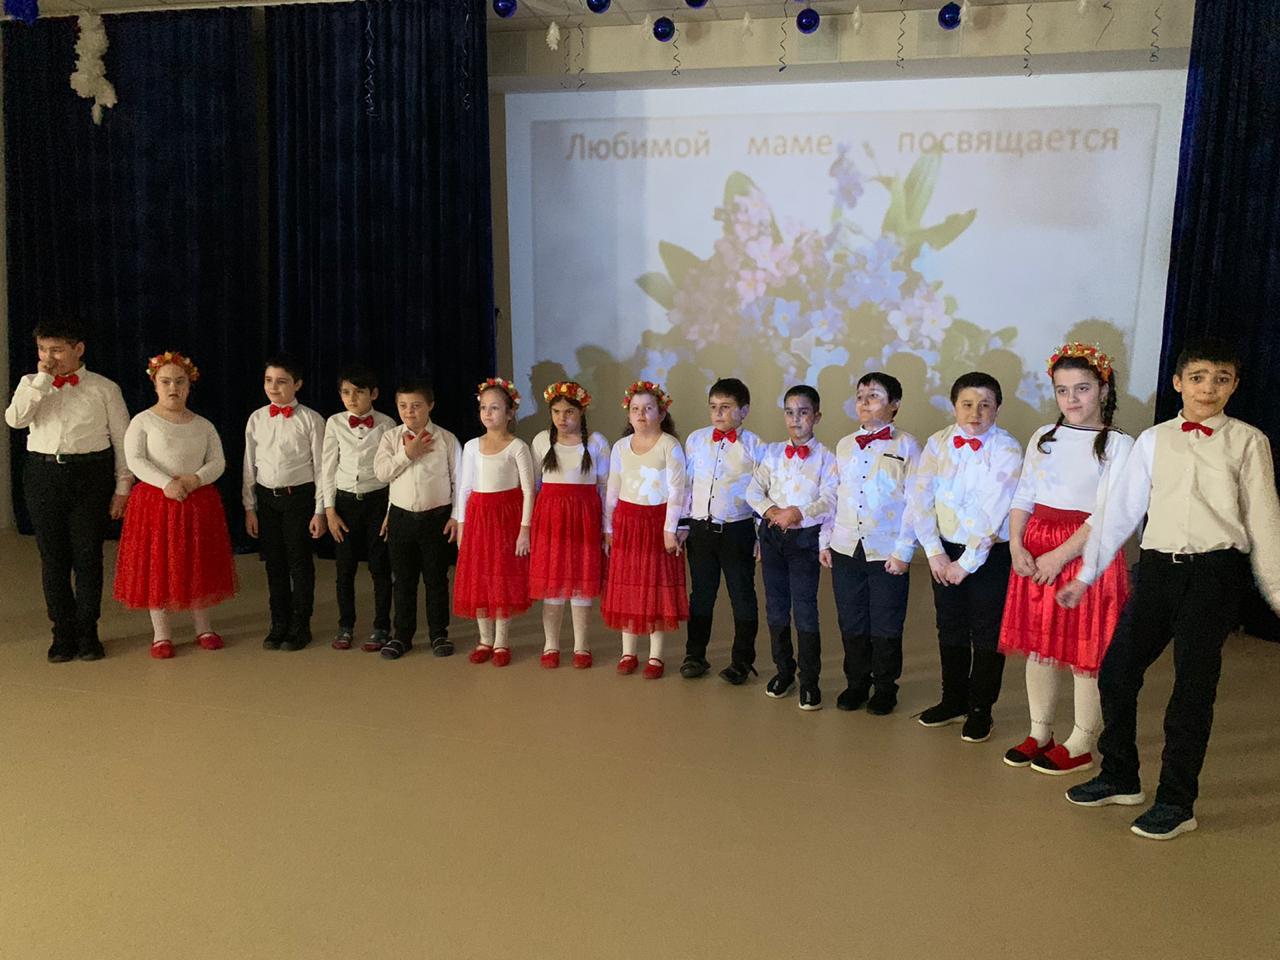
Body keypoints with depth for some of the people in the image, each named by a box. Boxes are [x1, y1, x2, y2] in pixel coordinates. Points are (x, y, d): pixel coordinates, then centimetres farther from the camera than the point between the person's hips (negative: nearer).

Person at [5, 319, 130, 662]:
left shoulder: (104, 388, 2)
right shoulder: (31, 384, 9)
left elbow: (122, 439, 3)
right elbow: (14, 419, -10)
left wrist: (122, 488, 0)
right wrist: (42, 379, -10)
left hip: (90, 474, -2)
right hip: (43, 474, 2)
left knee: (88, 556, 3)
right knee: (52, 557, 7)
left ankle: (88, 633, 16)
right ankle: (63, 633, 19)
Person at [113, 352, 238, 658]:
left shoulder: (203, 425, 9)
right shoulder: (143, 421, -1)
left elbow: (218, 462, 4)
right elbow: (134, 460, -11)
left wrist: (196, 478, -16)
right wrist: (166, 483, -23)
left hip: (198, 501, 3)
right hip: (155, 501, -3)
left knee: (199, 565, 9)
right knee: (157, 566, 2)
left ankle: (204, 628, 22)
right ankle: (162, 634, 14)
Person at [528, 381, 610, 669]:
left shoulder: (596, 442, 0)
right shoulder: (542, 440, 4)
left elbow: (605, 485, 2)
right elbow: (533, 483, 7)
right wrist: (528, 523, 3)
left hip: (584, 515, -1)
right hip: (549, 515, 1)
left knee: (582, 580, 4)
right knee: (551, 581, 4)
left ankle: (581, 646, 16)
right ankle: (550, 646, 16)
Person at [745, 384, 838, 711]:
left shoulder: (825, 457, -6)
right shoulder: (771, 452, 6)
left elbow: (829, 501, -14)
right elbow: (753, 491, 2)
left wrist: (798, 513, -25)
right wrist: (772, 511, -15)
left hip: (805, 538, -4)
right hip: (772, 535, 4)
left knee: (805, 608, -3)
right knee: (776, 607, 13)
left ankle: (809, 681, 8)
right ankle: (783, 671, 29)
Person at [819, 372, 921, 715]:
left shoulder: (906, 445, -4)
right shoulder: (844, 445, 9)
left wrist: (903, 551, -11)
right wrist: (825, 541, 8)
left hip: (887, 552, -4)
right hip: (846, 548, 4)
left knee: (886, 627, 7)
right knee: (851, 623, 12)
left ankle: (885, 687, 23)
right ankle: (856, 683, 26)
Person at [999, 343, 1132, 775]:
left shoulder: (1119, 445, -6)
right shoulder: (1043, 438, 10)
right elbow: (1023, 496, 8)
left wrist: (1060, 556, -18)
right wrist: (1016, 545, -6)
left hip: (1087, 551, -5)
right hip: (1035, 551, 5)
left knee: (1087, 650, 3)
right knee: (1039, 645, 12)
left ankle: (1081, 744, 16)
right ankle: (1040, 732, 26)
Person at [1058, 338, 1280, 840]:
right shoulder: (1153, 440, 8)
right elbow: (1120, 511, 10)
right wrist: (1086, 575, 10)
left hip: (1216, 572, -3)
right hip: (1158, 567, 3)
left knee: (1193, 685, 0)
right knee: (1117, 672, 5)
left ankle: (1177, 802, 15)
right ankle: (1120, 778, 25)